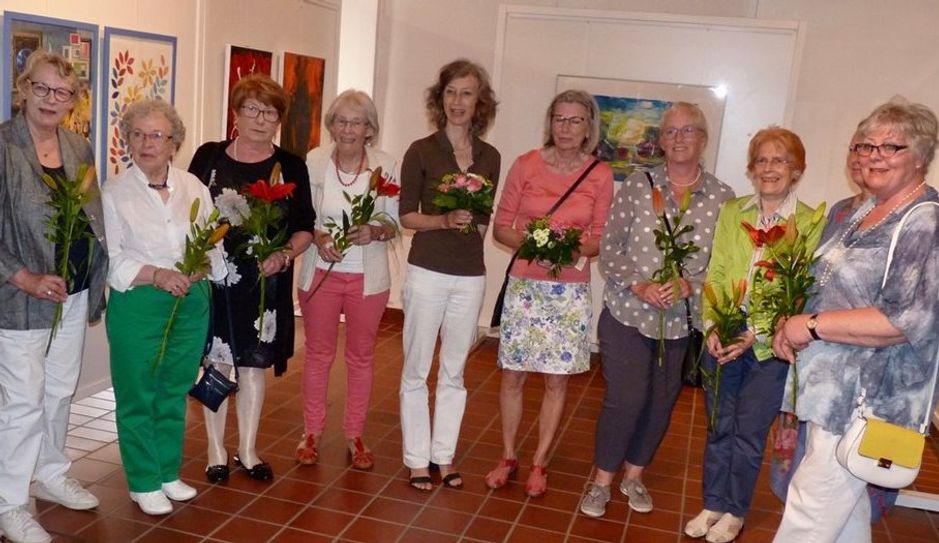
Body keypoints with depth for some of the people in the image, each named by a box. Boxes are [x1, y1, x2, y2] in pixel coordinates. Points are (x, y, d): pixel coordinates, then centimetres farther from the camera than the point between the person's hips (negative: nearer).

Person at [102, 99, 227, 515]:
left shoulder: (194, 187, 7)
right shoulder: (113, 193, -3)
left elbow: (215, 245, 7)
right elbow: (111, 259, -9)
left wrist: (199, 267, -13)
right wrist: (156, 275, -22)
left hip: (192, 303, 4)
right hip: (137, 306, -3)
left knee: (175, 393, 15)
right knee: (138, 397, 5)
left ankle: (168, 473, 31)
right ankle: (144, 484, 21)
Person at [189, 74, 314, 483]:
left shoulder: (291, 167, 3)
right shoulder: (208, 157, 2)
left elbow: (305, 227, 3)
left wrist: (284, 255, -15)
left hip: (266, 282, 1)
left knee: (254, 363, 10)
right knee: (215, 361, 7)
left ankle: (247, 450, 25)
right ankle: (216, 450, 23)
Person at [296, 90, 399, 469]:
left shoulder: (387, 166, -6)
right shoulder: (314, 161, -6)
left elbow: (394, 224, 0)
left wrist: (374, 231, -20)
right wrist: (318, 238, -18)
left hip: (367, 277, 0)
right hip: (321, 272, 0)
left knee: (361, 356, 12)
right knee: (318, 354, 11)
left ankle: (355, 435, 27)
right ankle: (311, 432, 27)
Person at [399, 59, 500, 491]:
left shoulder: (489, 157, 6)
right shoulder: (421, 151, -3)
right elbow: (406, 215, -2)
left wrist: (472, 225, -6)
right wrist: (443, 221, -17)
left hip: (470, 277, 3)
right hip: (427, 273, -3)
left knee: (454, 371, 12)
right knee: (416, 370, 5)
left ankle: (444, 455, 25)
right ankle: (417, 459, 18)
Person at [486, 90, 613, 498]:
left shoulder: (601, 176, -1)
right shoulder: (526, 165, -2)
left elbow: (600, 239, 4)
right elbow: (501, 227, 1)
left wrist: (577, 249, -16)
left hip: (571, 290, 0)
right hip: (525, 284, 0)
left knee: (557, 379, 7)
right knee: (513, 375, 6)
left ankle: (539, 463, 24)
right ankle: (508, 457, 25)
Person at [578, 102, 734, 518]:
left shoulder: (722, 198, -1)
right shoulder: (637, 185, -3)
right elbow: (610, 247, -4)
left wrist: (690, 285, -19)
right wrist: (639, 286, -17)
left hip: (682, 321, 2)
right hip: (626, 314, -2)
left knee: (661, 401, 13)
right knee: (625, 399, -4)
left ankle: (634, 474, 35)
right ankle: (601, 480, 18)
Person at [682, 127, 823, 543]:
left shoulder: (811, 223, -6)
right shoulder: (731, 212, 5)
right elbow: (715, 275, 1)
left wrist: (755, 335, -18)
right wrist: (712, 328, -11)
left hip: (769, 346, -3)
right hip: (722, 338, 3)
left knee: (749, 432, 7)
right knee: (718, 427, 13)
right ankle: (713, 504, 31)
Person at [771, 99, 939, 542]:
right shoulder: (862, 211, 12)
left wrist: (813, 325, -21)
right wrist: (792, 325, 5)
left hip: (867, 401, -9)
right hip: (833, 389, 9)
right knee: (847, 507, 22)